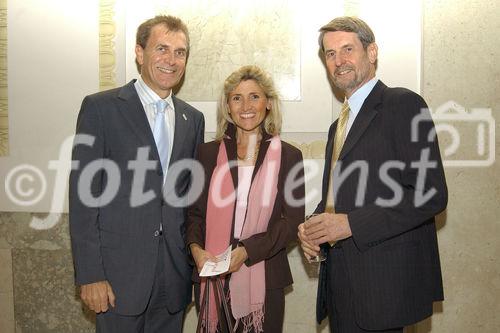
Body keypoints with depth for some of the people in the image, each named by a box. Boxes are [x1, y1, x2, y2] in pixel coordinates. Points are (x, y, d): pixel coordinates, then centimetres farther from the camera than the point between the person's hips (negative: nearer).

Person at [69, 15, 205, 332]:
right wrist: (90, 274, -12)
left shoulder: (193, 119, 9)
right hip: (120, 269, -4)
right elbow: (83, 194, -9)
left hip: (174, 274, 4)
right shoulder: (101, 107, -6)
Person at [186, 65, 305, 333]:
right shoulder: (209, 153, 5)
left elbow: (294, 220, -3)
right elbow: (194, 212, 7)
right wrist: (196, 248, -12)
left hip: (264, 279, -1)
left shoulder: (288, 156, 1)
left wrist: (247, 250, -15)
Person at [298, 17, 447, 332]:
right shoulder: (339, 126, 17)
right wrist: (312, 227, 2)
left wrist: (351, 223, -19)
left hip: (383, 283, -7)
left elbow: (431, 194, -16)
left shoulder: (403, 104, -8)